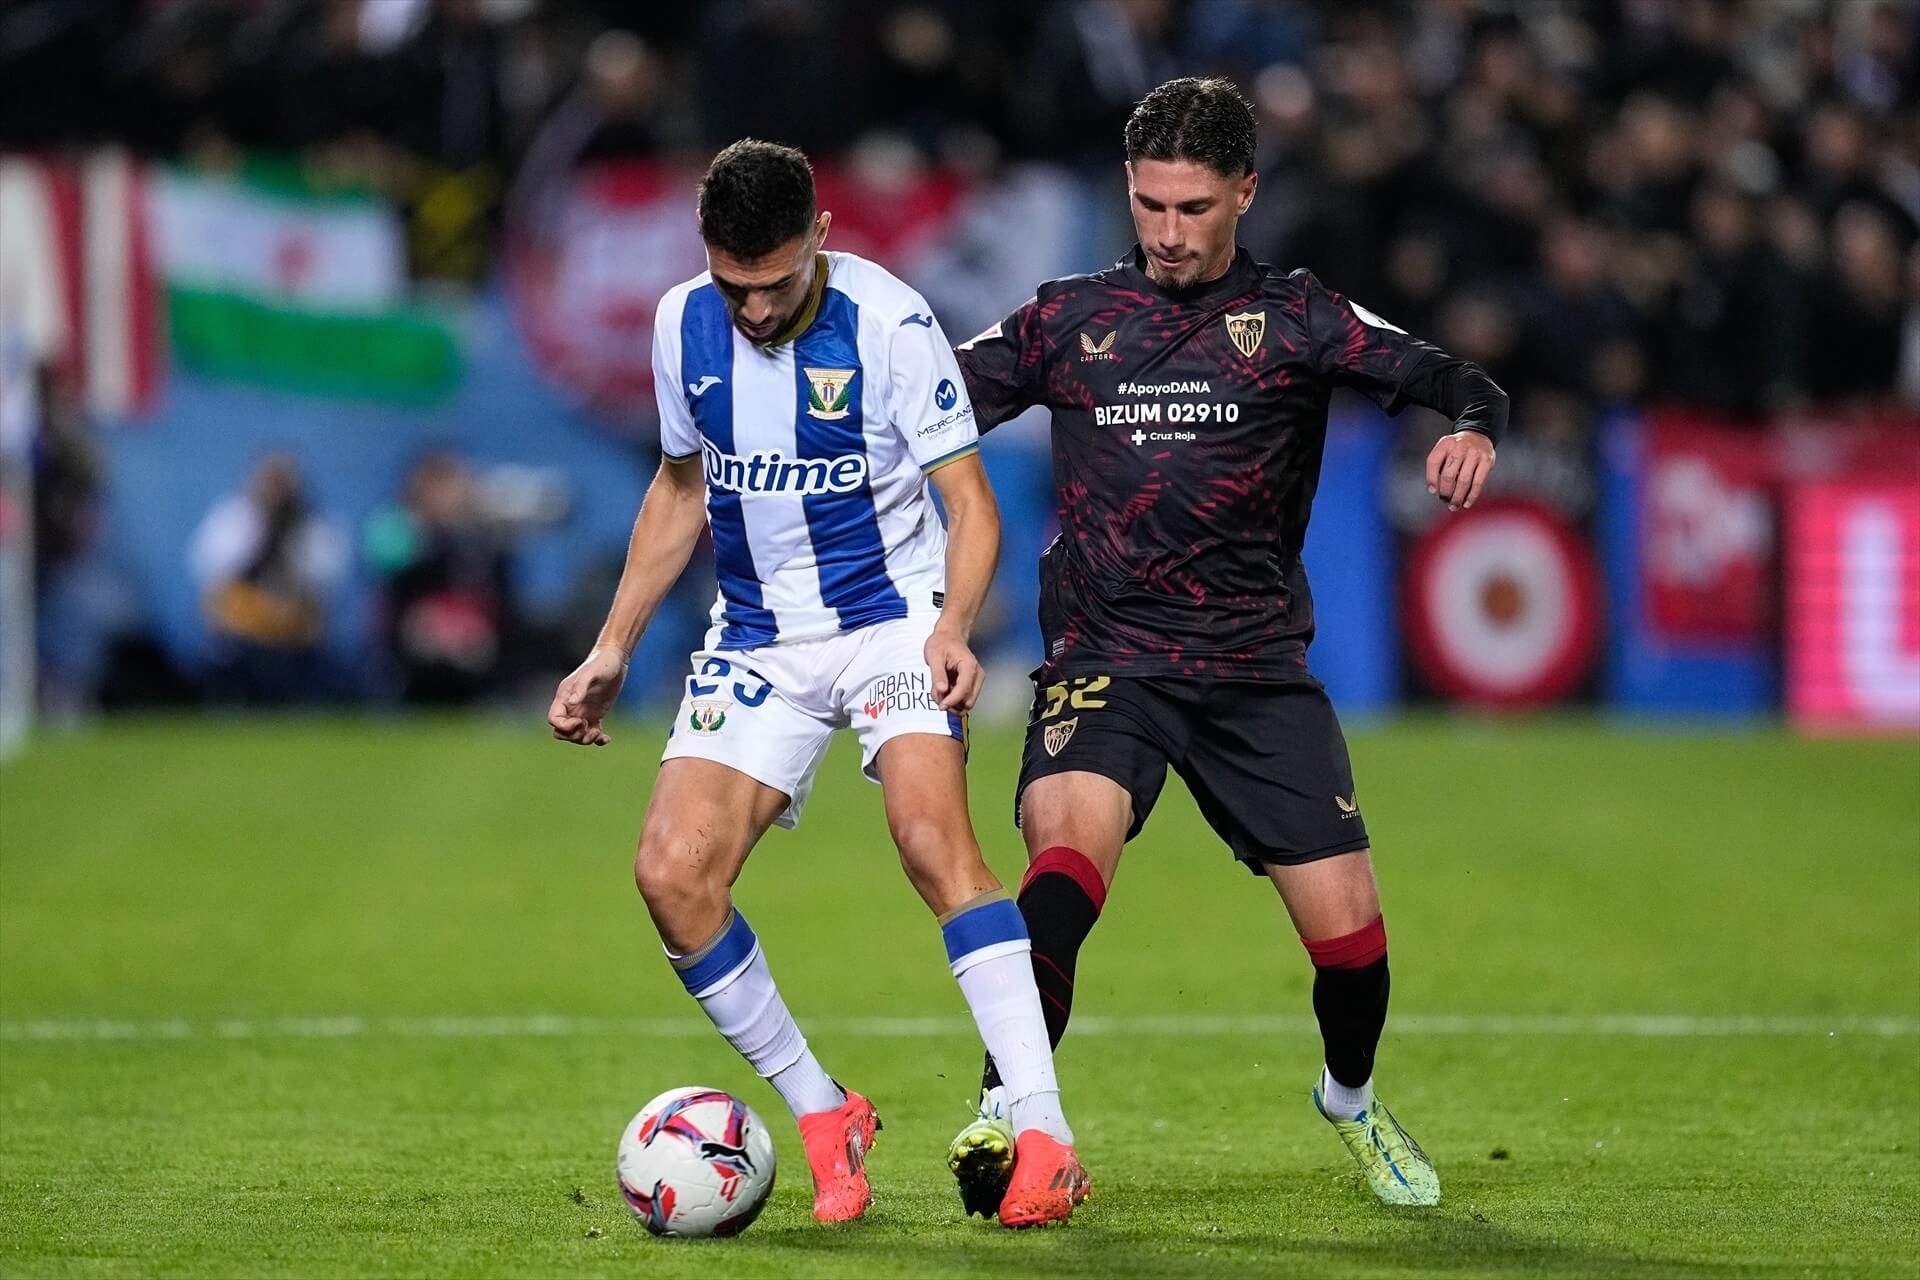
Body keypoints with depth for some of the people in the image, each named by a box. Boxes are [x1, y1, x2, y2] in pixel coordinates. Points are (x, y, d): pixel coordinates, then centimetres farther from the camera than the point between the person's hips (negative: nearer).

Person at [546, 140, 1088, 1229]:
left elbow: (971, 500, -12)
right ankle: (825, 1119, 5)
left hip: (893, 612, -5)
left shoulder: (887, 322, -15)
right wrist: (614, 650, 12)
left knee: (934, 839, -27)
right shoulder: (685, 325, 0)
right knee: (672, 875, -12)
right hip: (758, 639, 5)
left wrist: (953, 628, -30)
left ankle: (1043, 1138, -28)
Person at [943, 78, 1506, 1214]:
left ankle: (1352, 1099, 30)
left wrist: (1473, 426, -28)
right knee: (1069, 849, -29)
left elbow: (1455, 383, -5)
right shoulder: (1070, 320, 9)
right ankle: (1005, 1117, -32)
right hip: (1103, 659, 0)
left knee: (1346, 925, -2)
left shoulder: (1295, 319, 4)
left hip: (1258, 670, 0)